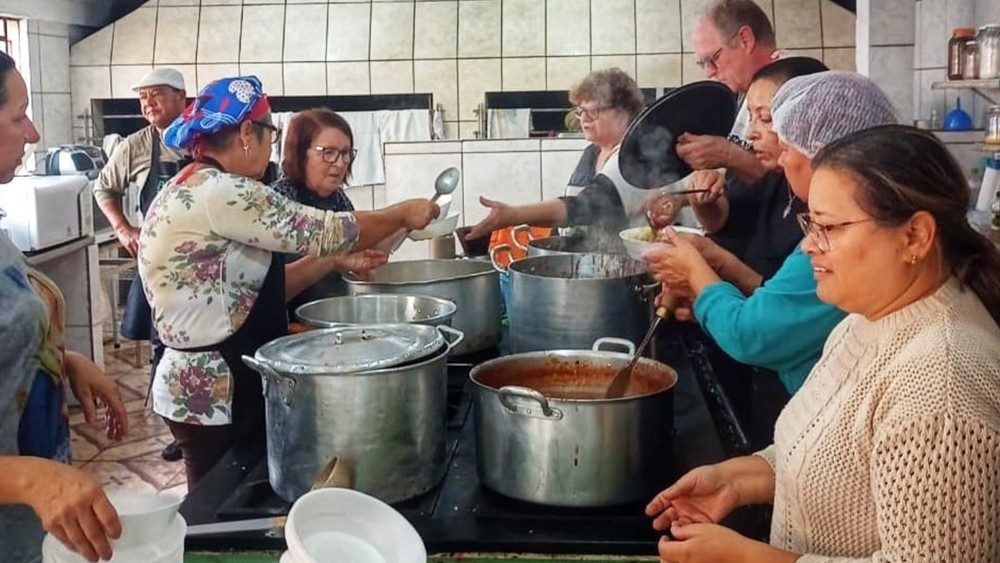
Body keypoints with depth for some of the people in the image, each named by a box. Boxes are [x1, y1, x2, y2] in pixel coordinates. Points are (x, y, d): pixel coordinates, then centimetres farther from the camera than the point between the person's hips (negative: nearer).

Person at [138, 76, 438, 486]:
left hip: (200, 384, 10)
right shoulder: (221, 192, -19)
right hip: (215, 395, -10)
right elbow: (322, 232, -15)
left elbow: (254, 286, 14)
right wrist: (404, 214, -1)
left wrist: (337, 262, 10)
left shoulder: (189, 189, 12)